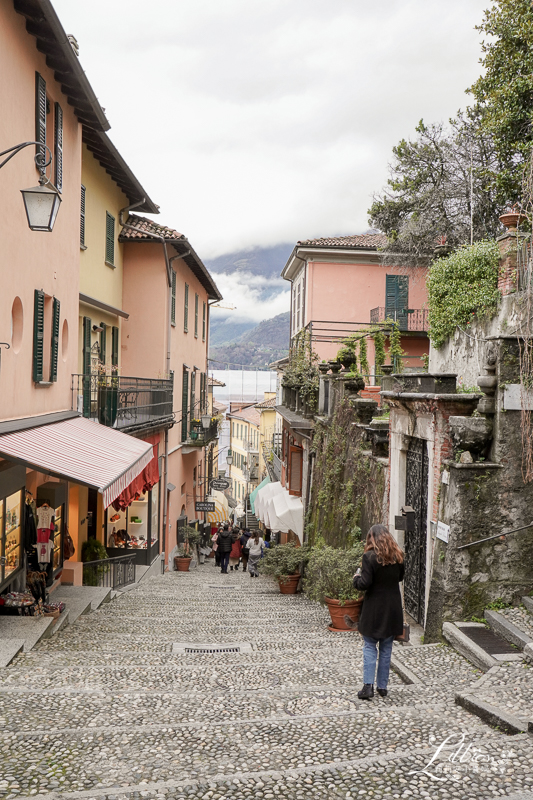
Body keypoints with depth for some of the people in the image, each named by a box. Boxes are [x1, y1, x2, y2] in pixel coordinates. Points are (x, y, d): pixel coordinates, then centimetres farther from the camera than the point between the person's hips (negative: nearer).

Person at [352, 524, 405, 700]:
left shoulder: (370, 557, -16)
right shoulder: (397, 556, 1)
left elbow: (364, 584, -19)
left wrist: (356, 577, 0)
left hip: (374, 609, -4)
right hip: (393, 609, 5)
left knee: (369, 647, 6)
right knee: (386, 649, 13)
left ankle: (368, 686, -1)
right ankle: (383, 687, 18)